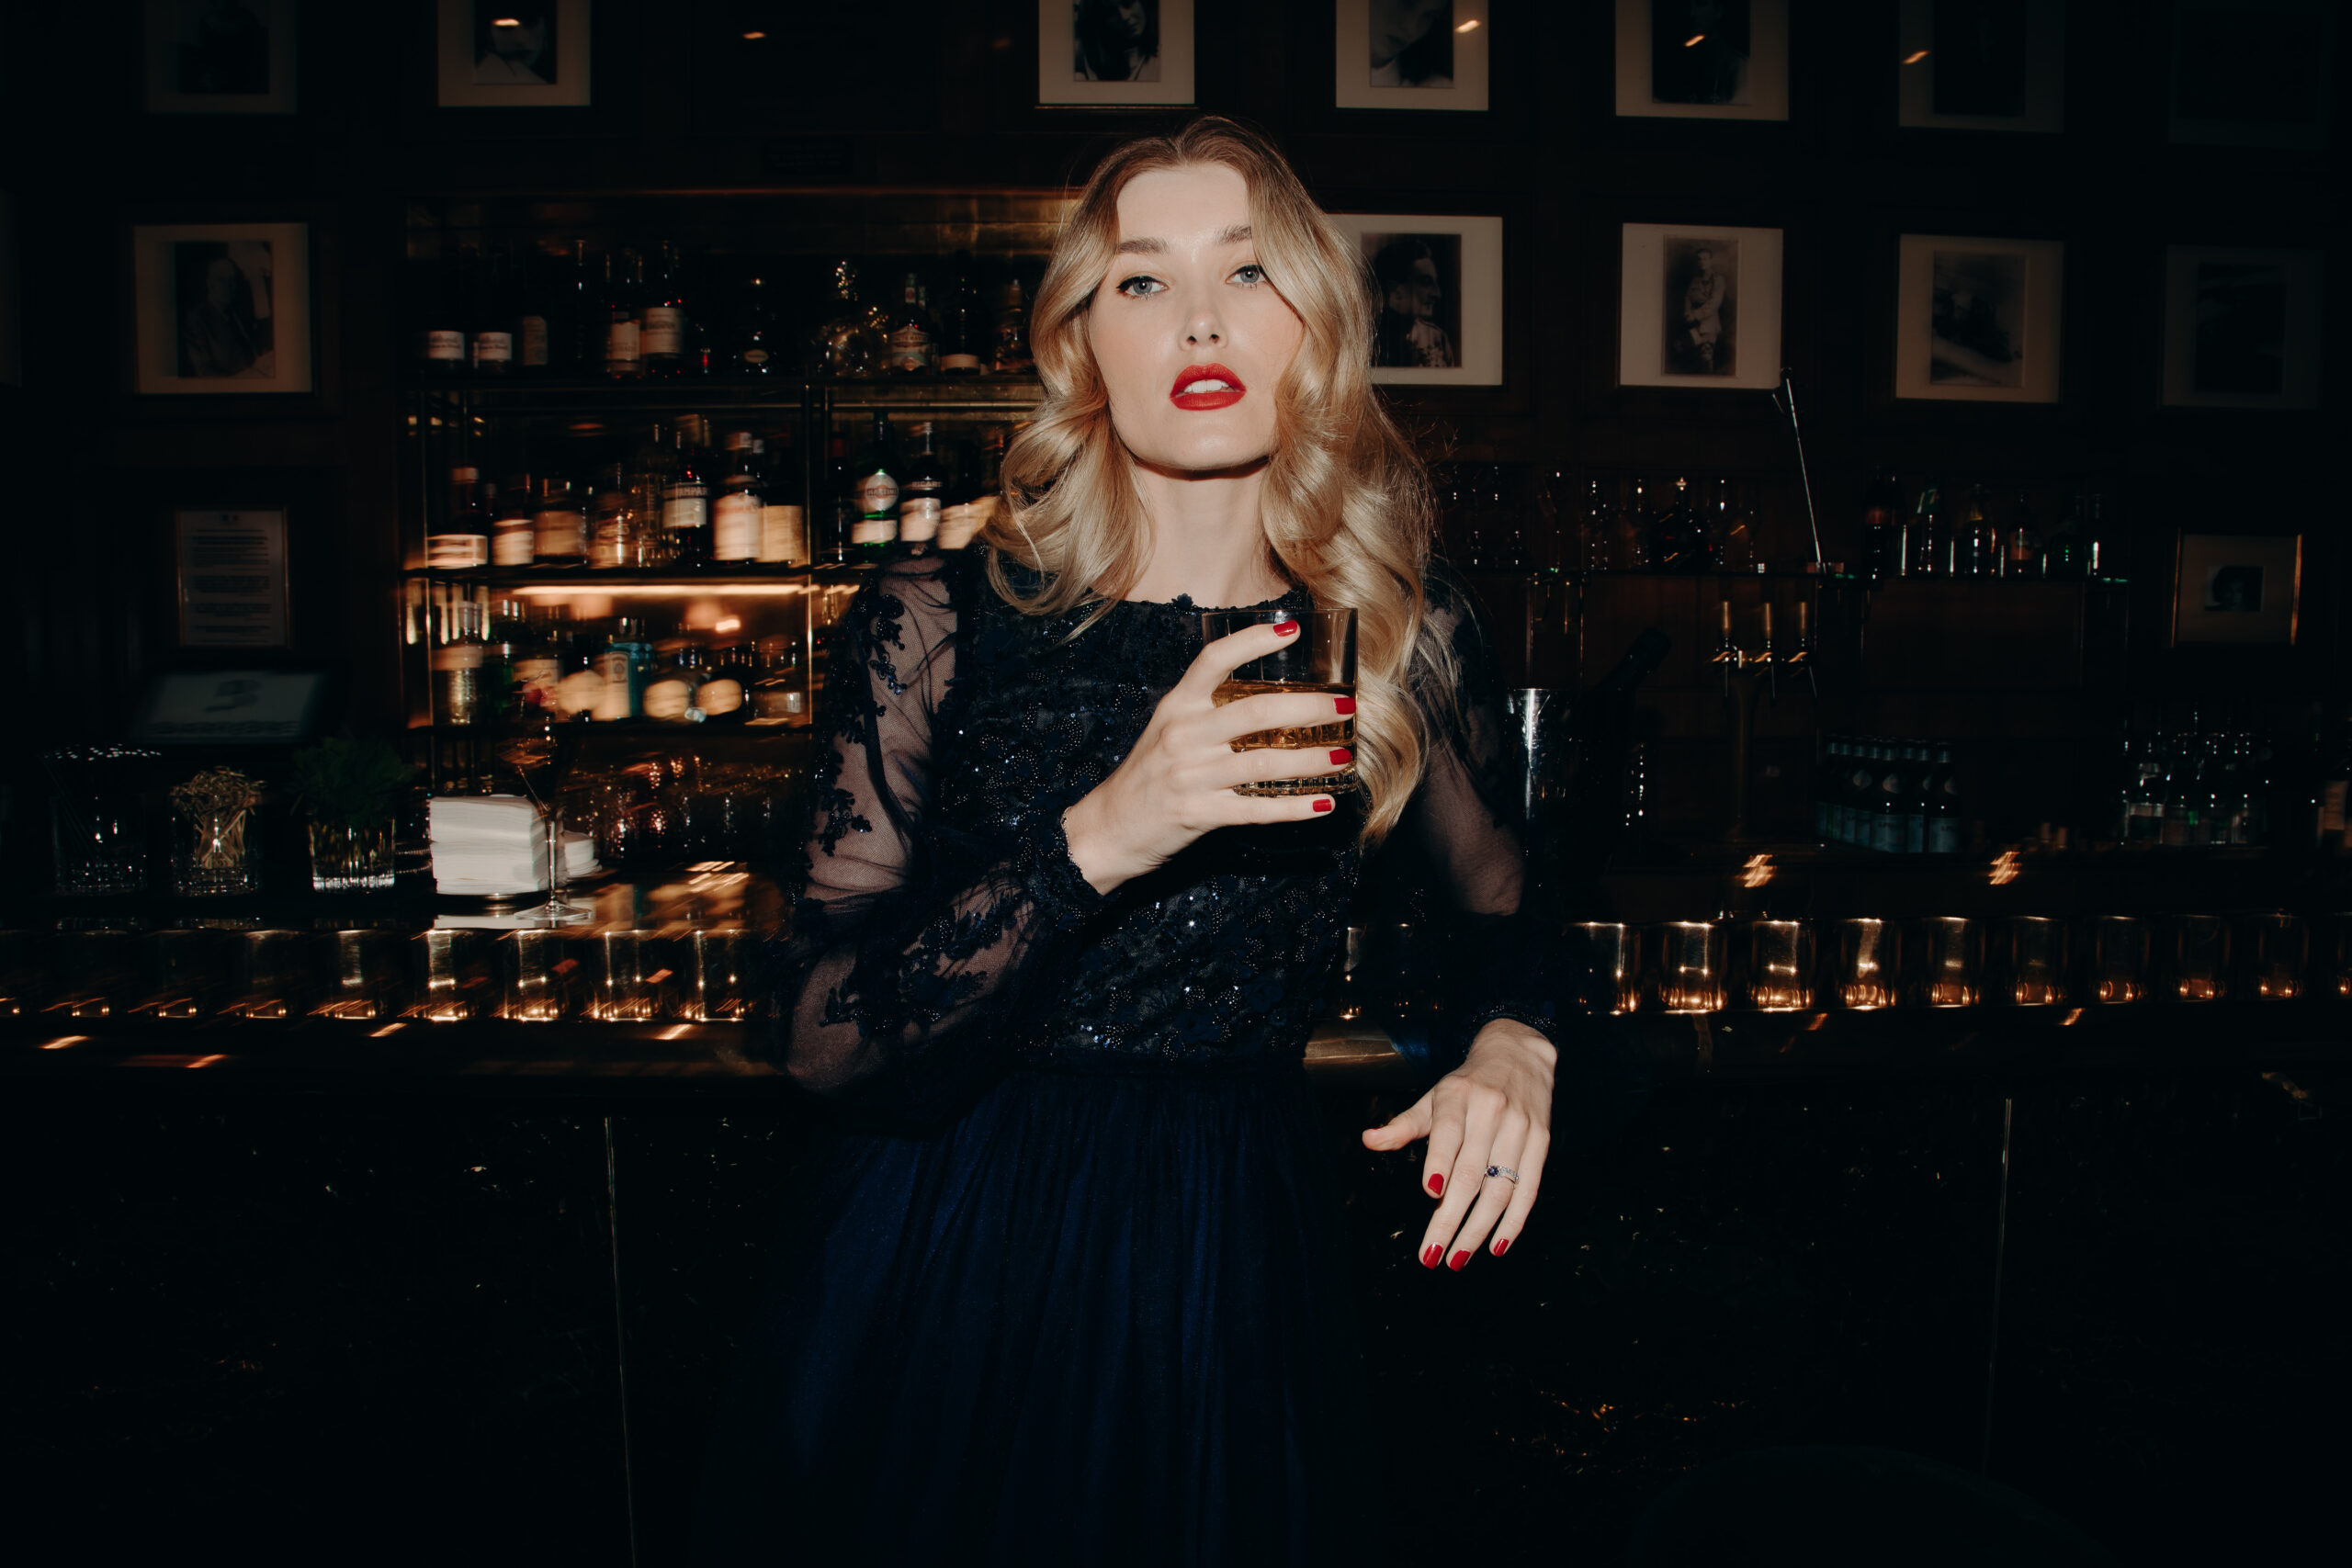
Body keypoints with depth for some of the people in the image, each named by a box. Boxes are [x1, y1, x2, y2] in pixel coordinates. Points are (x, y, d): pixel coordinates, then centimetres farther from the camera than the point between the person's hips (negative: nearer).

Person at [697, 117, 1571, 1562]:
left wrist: (1513, 1041, -11)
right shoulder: (937, 624, -10)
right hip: (941, 1272, 0)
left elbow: (1496, 902, 12)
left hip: (1230, 1279, 1)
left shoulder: (1402, 635, -5)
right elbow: (820, 1037, -16)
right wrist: (1100, 840, -29)